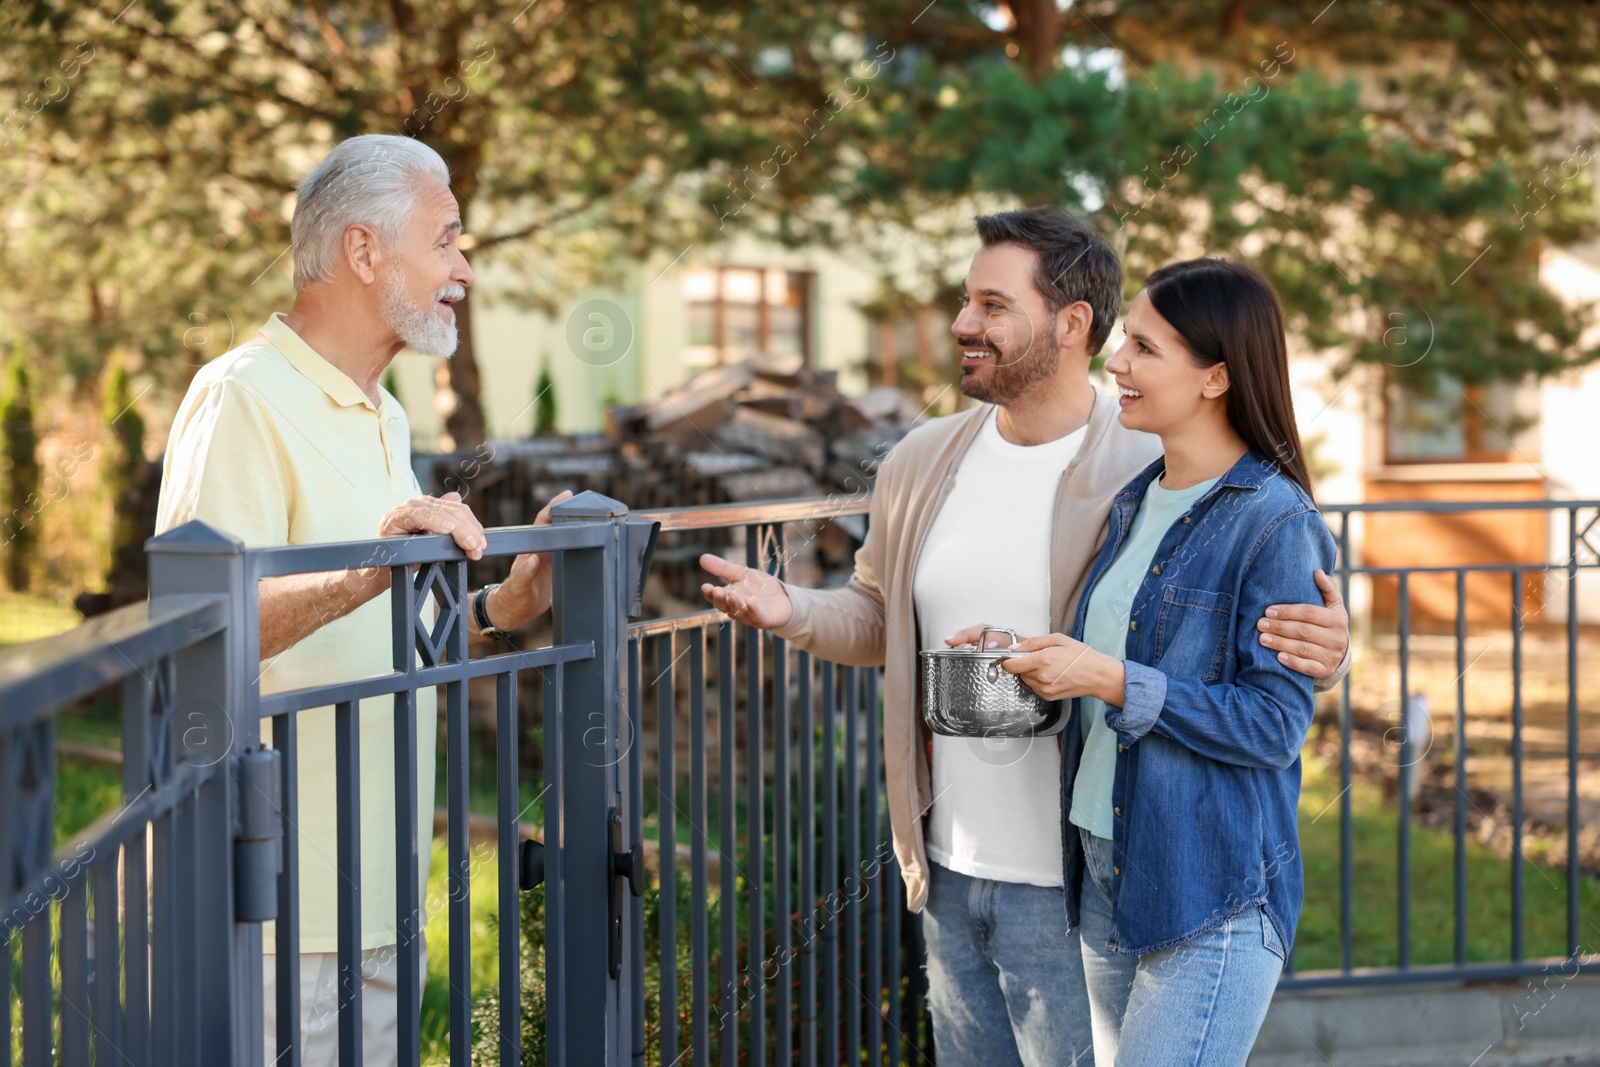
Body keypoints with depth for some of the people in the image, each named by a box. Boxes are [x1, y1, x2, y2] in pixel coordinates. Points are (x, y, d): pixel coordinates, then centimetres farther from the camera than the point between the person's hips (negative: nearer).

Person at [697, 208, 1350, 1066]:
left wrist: (1320, 649, -30)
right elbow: (880, 618, 18)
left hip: (1075, 890, -6)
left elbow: (1264, 628, -7)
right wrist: (791, 609, -1)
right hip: (949, 872, 6)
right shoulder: (923, 462, 5)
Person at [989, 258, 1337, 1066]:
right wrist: (1035, 660, 5)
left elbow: (1275, 723, -17)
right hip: (1106, 876, 8)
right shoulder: (1134, 504, 11)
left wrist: (1112, 681, -20)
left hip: (1213, 897, -8)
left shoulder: (1275, 523, -13)